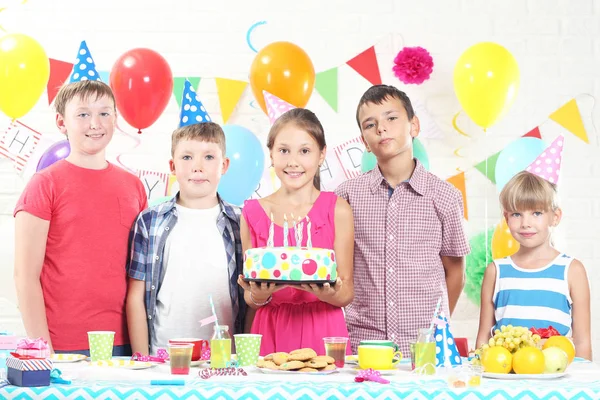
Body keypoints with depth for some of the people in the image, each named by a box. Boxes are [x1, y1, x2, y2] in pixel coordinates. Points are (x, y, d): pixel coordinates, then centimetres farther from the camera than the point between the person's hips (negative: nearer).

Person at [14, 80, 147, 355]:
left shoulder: (133, 186, 10)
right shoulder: (45, 185, -3)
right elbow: (25, 275, -6)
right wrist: (43, 350, -11)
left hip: (125, 343, 4)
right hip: (64, 348, -4)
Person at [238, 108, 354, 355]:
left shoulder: (338, 211, 0)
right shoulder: (253, 213, 4)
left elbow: (347, 293, 0)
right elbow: (250, 300, 8)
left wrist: (328, 293, -20)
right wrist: (258, 295, -12)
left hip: (323, 335, -1)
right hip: (271, 334, 1)